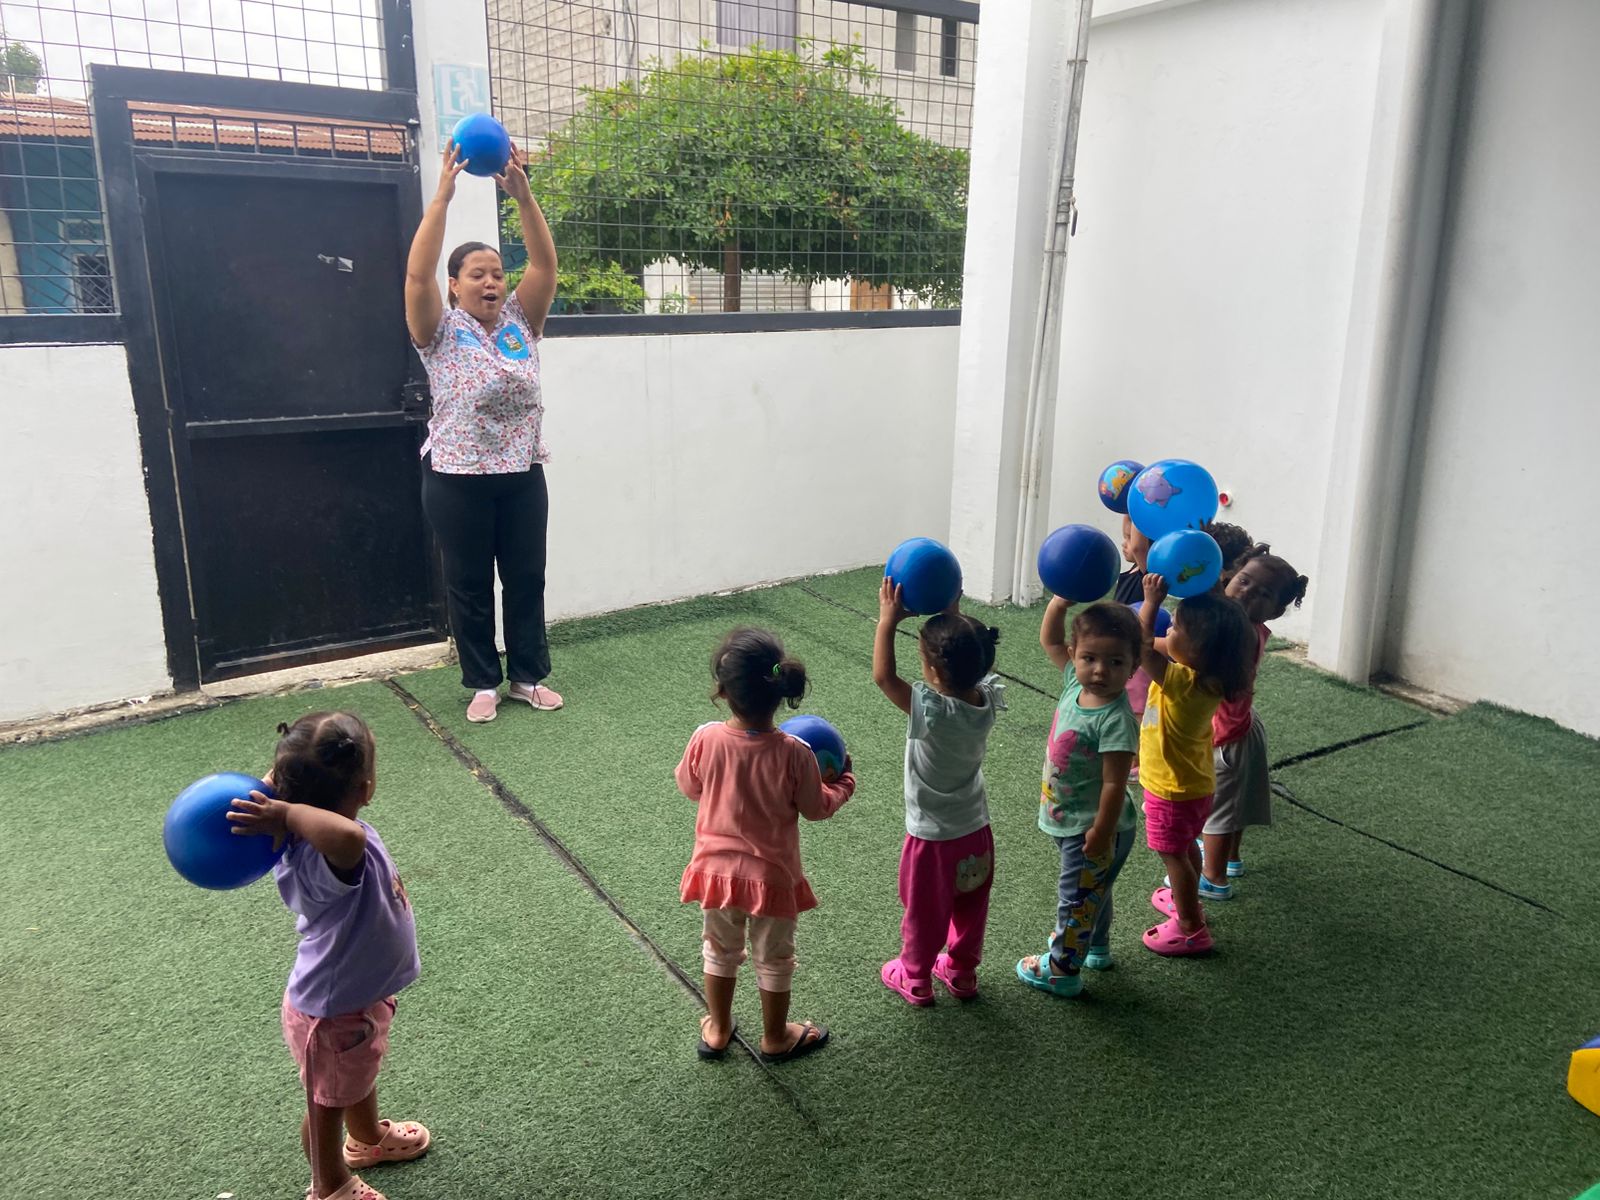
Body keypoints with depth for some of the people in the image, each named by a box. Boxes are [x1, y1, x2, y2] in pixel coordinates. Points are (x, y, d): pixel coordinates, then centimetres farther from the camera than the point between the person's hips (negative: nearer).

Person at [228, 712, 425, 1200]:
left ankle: (369, 1139, 63)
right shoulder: (327, 860, -43)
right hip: (333, 1012, -8)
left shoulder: (323, 833, -16)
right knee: (328, 1103, 22)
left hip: (360, 991, 8)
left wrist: (280, 798, -23)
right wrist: (287, 812, -51)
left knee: (361, 1078, 35)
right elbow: (347, 837, -68)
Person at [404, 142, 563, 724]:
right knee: (469, 586, 7)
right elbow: (417, 274, -18)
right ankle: (482, 683, 20)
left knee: (527, 579, 10)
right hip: (458, 479, -3)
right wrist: (442, 196, -23)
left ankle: (528, 676, 24)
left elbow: (545, 264, -5)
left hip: (522, 474, 3)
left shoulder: (520, 322, 6)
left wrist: (522, 194, -16)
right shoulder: (441, 331, -3)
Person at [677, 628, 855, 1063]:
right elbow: (816, 808, -10)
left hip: (716, 868, 2)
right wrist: (843, 781, 8)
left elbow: (688, 787, -1)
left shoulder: (705, 739, -20)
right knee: (773, 959, 21)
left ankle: (717, 1030, 43)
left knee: (720, 950, 26)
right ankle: (775, 1037, 41)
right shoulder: (794, 754, -25)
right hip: (771, 876, -2)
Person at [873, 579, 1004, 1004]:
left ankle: (915, 979, 39)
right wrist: (953, 612, -3)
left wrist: (888, 618, -25)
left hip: (933, 839, -6)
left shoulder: (932, 711, -33)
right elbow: (969, 654, 2)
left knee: (924, 913, 18)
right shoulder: (988, 698, -15)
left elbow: (883, 676, -28)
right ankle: (961, 973, 45)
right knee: (969, 910, 25)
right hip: (976, 831, 6)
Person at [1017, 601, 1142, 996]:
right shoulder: (1076, 681, -8)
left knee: (1077, 897, 10)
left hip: (1094, 825, -8)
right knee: (1092, 891, 29)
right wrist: (1060, 601, -10)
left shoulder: (1116, 720, -30)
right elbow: (1049, 640, 5)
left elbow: (1115, 784, -27)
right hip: (1069, 819, 8)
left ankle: (1062, 970, 28)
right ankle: (1095, 947, 51)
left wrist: (1101, 832, -21)